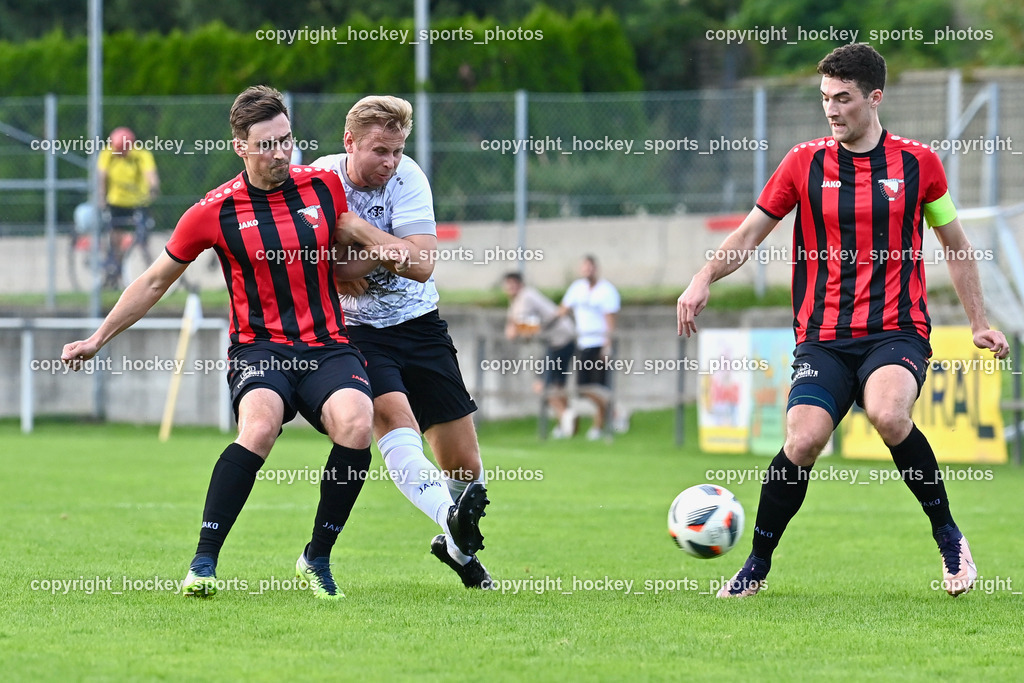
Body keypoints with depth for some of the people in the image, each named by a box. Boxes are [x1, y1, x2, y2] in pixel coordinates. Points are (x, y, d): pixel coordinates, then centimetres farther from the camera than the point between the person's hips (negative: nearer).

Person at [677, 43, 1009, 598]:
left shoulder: (917, 162, 5)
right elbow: (749, 234, 10)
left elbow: (955, 247, 18)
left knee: (888, 414, -32)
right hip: (823, 337, 1)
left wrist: (978, 322, 15)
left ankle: (948, 537, -10)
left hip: (897, 330, -1)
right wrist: (705, 276, -8)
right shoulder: (805, 163, 5)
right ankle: (757, 566, 1)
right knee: (803, 439, -21)